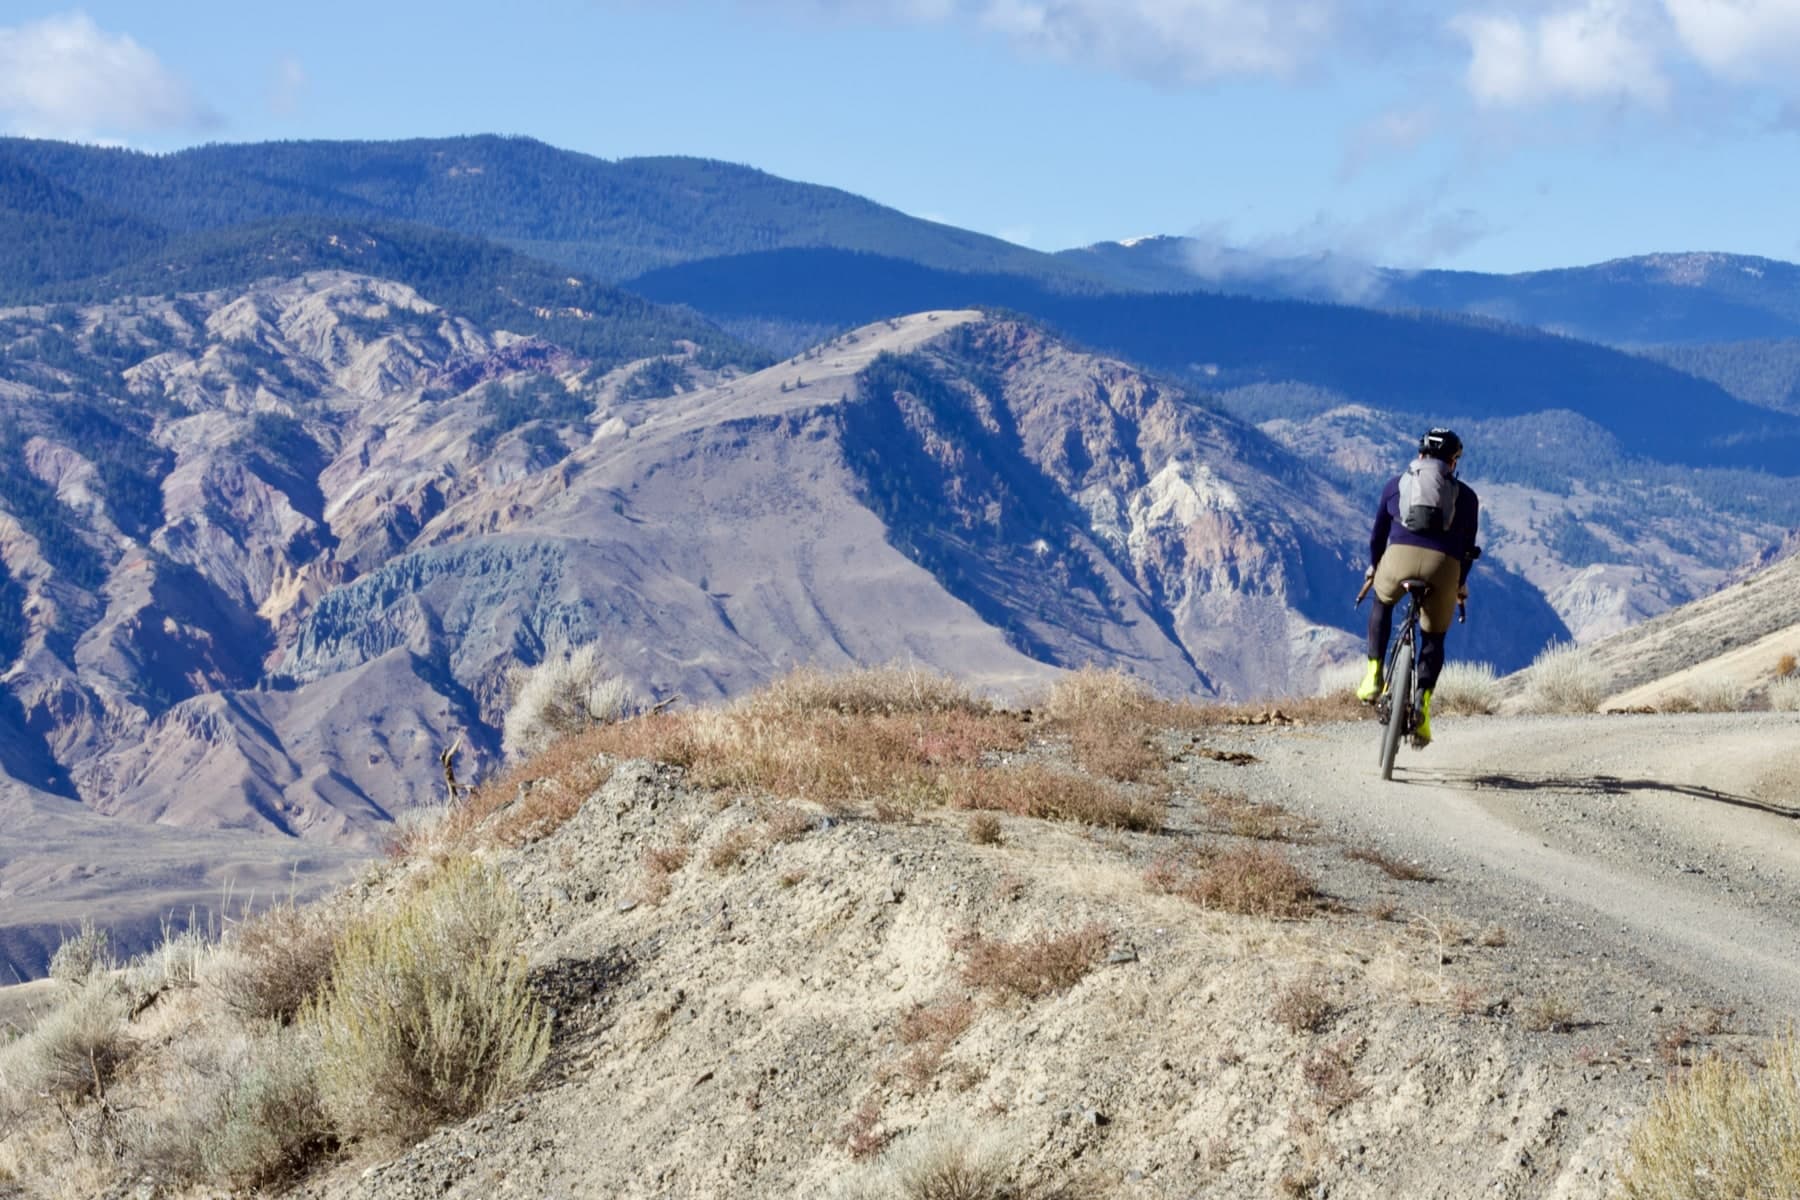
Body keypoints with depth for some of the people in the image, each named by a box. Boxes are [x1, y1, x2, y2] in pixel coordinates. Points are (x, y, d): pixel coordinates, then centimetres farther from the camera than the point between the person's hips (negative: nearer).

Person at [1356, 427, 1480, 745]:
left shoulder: (1396, 484, 24)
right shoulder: (1465, 495, 23)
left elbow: (1378, 531, 31)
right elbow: (1467, 545, 27)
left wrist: (1374, 565, 48)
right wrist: (1461, 583, 42)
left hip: (1400, 555, 0)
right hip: (1443, 565, 0)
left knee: (1382, 603, 34)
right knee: (1434, 638, 21)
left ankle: (1374, 676, 22)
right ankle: (1422, 707, 2)